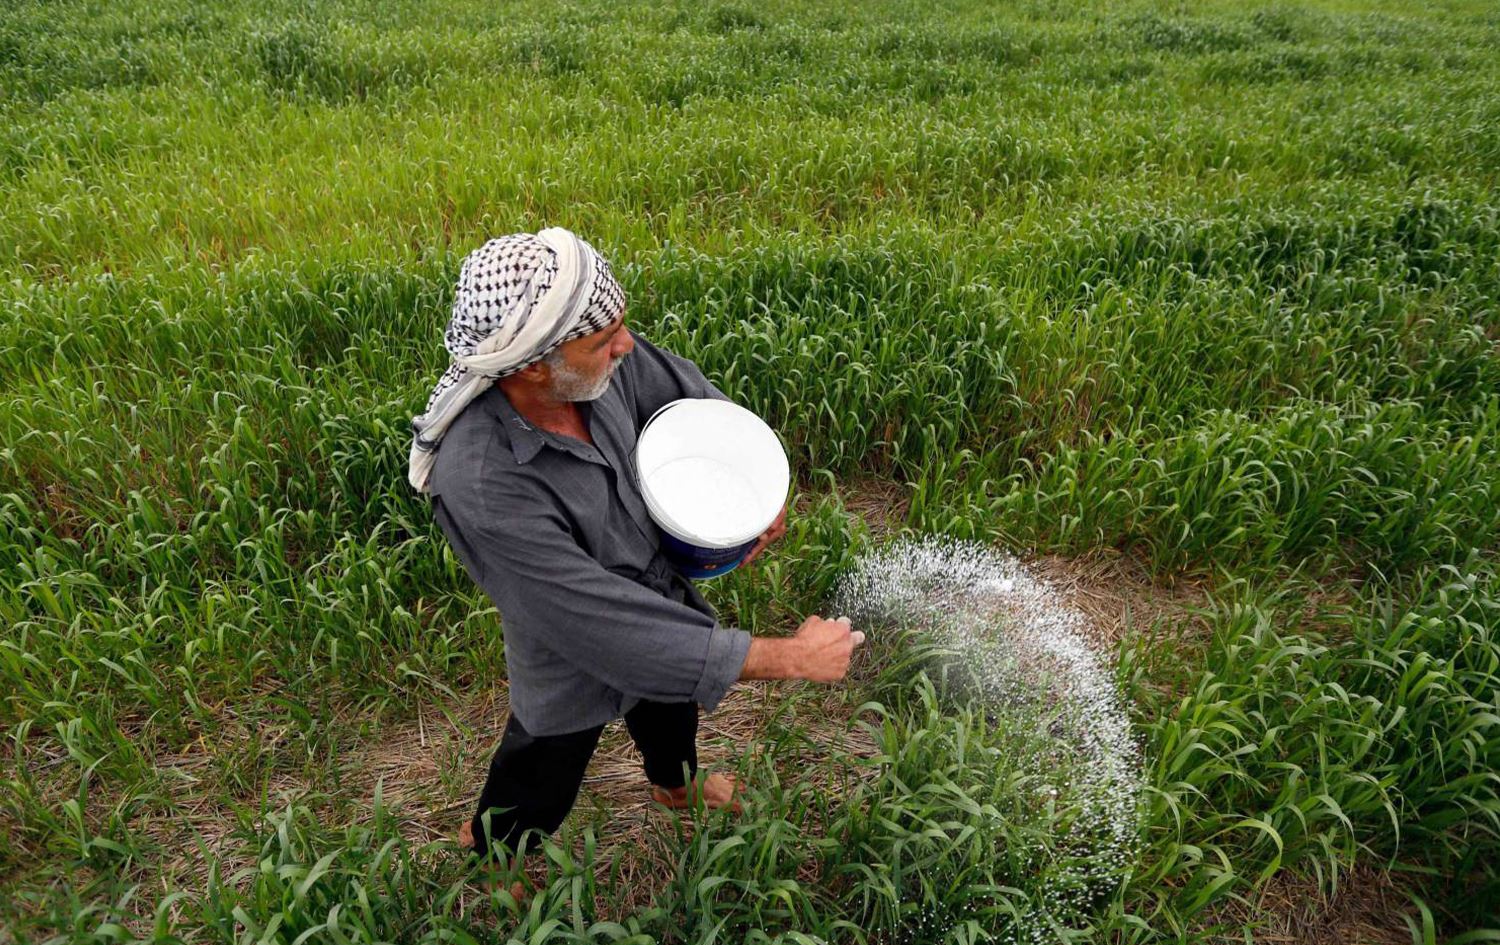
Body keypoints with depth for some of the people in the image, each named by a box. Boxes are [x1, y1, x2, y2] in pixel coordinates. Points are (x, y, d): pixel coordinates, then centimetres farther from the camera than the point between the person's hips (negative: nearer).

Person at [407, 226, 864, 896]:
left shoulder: (599, 360, -26)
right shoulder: (481, 490, -43)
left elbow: (685, 388, -3)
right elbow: (612, 630, -40)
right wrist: (790, 657, -35)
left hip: (661, 582, 6)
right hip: (575, 672, -6)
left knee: (673, 699, 35)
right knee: (537, 790, 24)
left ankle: (676, 785, 71)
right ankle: (484, 852, 61)